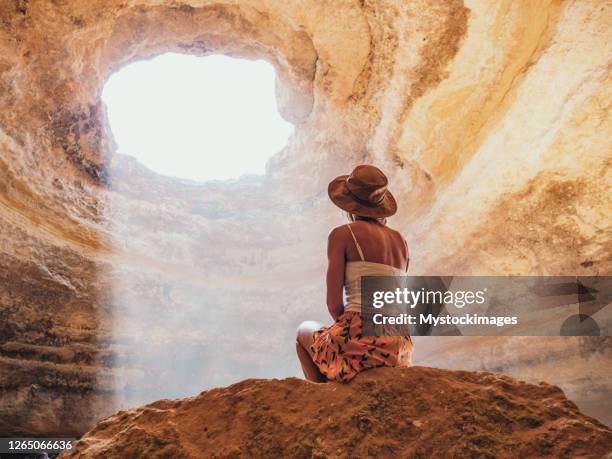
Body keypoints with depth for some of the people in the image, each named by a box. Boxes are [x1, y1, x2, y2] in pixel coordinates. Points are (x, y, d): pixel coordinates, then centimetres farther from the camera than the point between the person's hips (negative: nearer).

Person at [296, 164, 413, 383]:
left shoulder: (341, 234, -3)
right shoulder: (400, 240, 13)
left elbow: (334, 304, -7)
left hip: (359, 337, -6)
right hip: (398, 346, 6)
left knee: (305, 331, 30)